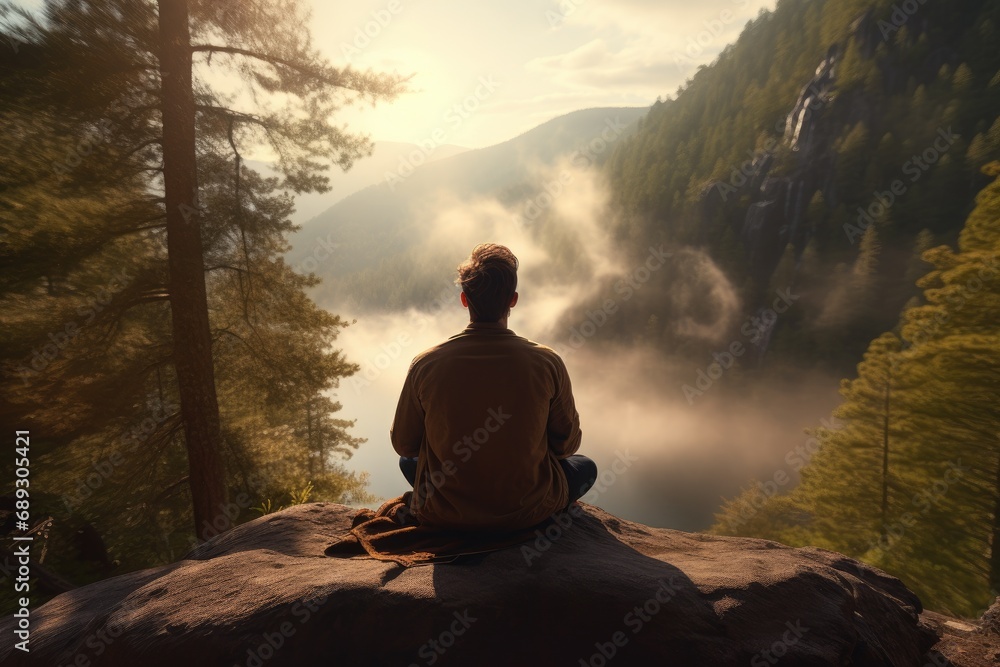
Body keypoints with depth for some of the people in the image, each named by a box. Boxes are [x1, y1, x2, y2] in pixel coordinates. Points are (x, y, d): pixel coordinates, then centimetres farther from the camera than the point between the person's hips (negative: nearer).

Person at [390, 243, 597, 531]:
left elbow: (402, 444, -2)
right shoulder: (547, 363, -18)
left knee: (408, 460, 32)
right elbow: (567, 444, -4)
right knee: (585, 466, 27)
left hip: (446, 516, 1)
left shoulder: (425, 364, -17)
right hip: (528, 513, -1)